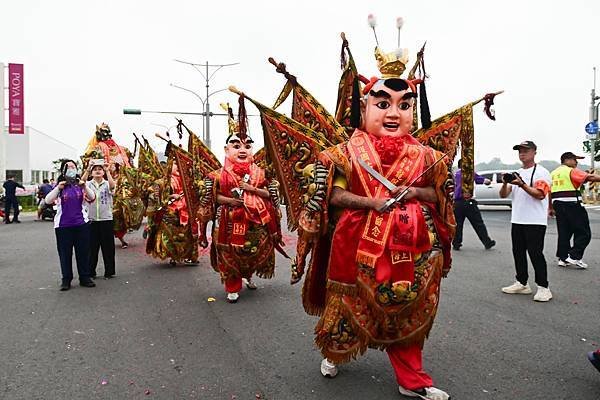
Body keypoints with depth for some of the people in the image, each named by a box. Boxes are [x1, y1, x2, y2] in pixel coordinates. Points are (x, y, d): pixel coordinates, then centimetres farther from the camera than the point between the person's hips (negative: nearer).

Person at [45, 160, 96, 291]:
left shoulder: (80, 184, 5)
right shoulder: (59, 185, 2)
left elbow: (92, 198, -5)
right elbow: (48, 201, -8)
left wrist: (85, 187, -20)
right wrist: (58, 188, -19)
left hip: (81, 224, 1)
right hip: (63, 225, -1)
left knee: (83, 252, 5)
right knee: (65, 253, 5)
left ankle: (84, 277, 15)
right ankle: (66, 280, 14)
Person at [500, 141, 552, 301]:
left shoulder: (541, 172, -4)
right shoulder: (516, 174, 16)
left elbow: (539, 194, -17)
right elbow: (503, 195, 9)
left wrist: (522, 185, -24)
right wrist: (505, 183, -10)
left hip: (535, 222, -7)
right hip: (517, 220, 7)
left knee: (535, 254, -7)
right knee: (518, 252, 11)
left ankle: (543, 287, 0)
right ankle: (522, 283, 21)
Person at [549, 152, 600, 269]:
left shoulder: (553, 173, 15)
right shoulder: (571, 171, -6)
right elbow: (590, 177, -18)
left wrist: (551, 208, 20)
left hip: (558, 204, 7)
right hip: (572, 204, -7)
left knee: (563, 232, 12)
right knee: (583, 232, 1)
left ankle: (563, 258, 13)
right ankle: (574, 256, -4)